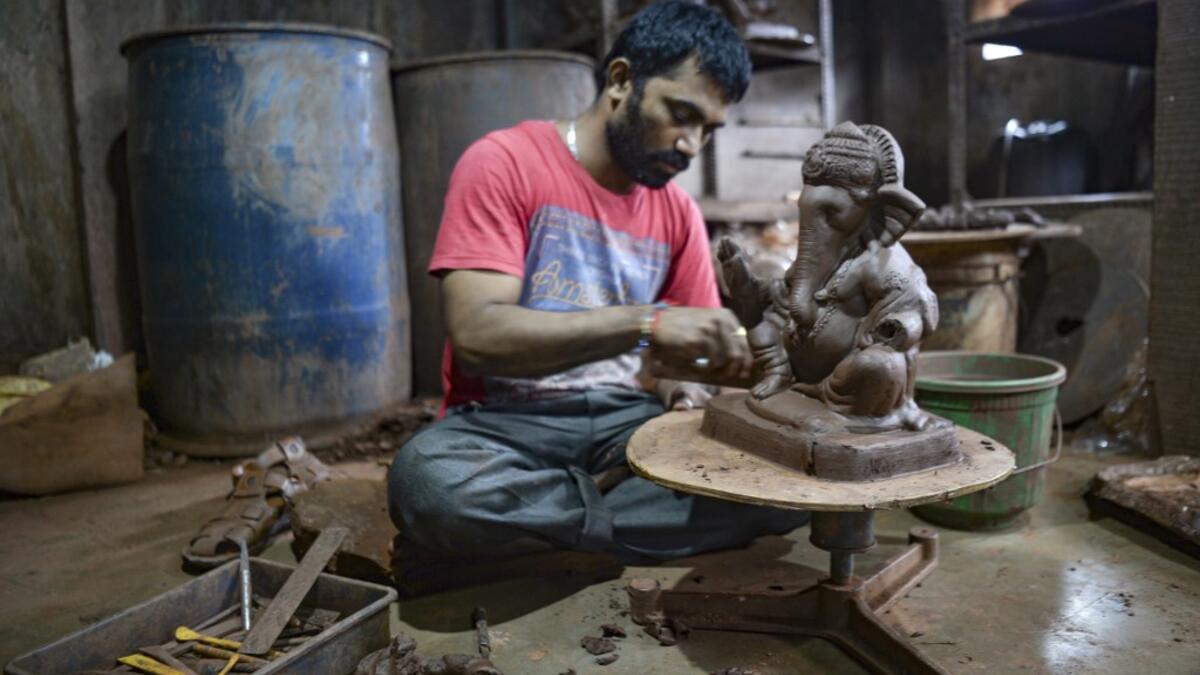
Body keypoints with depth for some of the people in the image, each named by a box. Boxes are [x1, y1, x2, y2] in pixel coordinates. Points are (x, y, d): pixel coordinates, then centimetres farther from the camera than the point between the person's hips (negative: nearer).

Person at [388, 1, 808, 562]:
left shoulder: (678, 211, 8)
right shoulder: (504, 162, -9)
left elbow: (689, 350, 13)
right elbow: (475, 335, -21)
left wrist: (687, 391, -12)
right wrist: (643, 322, -30)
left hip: (630, 418, 4)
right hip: (507, 421, -4)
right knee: (429, 481, -37)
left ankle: (554, 523, -12)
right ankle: (632, 512, -13)